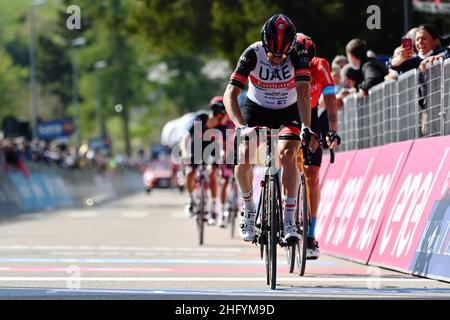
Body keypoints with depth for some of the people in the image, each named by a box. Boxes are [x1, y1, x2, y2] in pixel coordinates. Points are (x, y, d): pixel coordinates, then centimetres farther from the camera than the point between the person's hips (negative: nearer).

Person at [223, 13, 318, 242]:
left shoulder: (298, 55, -25)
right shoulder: (253, 54, -26)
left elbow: (303, 93, -34)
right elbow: (230, 94, -32)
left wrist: (306, 128, -49)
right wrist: (242, 127, -46)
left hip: (288, 112, -1)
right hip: (256, 110, 1)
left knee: (287, 154, -27)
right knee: (244, 157, -21)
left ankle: (289, 221, -25)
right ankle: (248, 209, 7)